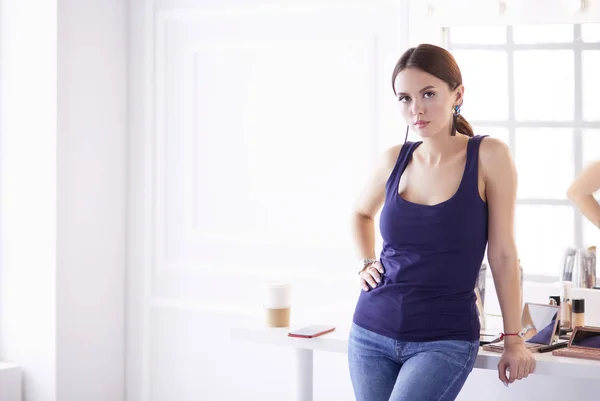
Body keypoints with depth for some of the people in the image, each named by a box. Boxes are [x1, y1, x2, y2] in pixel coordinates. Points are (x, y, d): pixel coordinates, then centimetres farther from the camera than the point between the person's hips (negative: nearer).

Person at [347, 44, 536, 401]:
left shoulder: (489, 155, -8)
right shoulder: (395, 159, 3)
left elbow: (502, 254, -5)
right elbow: (362, 213, 25)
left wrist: (514, 339, -4)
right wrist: (366, 263, 10)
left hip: (444, 340, -4)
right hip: (372, 333, 4)